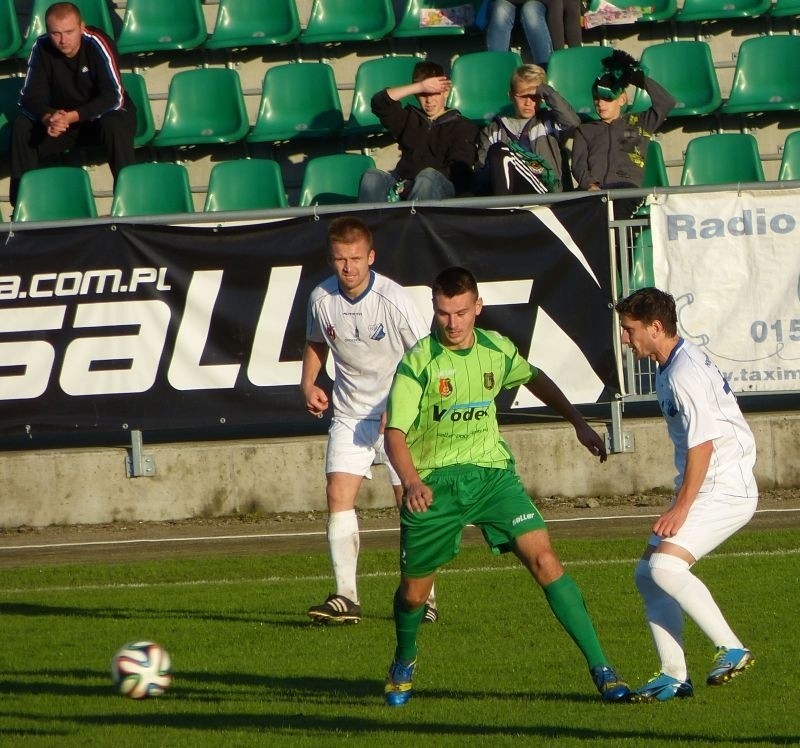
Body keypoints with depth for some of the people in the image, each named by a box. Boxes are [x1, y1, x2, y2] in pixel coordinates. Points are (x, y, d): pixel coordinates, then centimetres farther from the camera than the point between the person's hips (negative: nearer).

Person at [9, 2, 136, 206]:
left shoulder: (97, 44, -23)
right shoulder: (41, 48, -13)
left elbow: (114, 98, -27)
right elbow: (30, 97, -13)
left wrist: (73, 117, -40)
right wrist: (48, 118, -37)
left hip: (102, 114, -3)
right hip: (62, 118, 3)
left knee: (114, 125, -37)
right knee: (21, 127, -21)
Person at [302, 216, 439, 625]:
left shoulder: (394, 300, -17)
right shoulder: (322, 299, -4)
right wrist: (308, 383, 0)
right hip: (349, 414, 4)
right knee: (338, 495, -10)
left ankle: (423, 597, 9)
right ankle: (345, 597, -11)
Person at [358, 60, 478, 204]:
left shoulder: (462, 127, 15)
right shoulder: (410, 119, 29)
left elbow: (458, 172, 0)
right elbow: (379, 103, 12)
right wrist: (420, 87, 3)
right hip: (403, 186, 3)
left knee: (428, 176, -37)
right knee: (372, 176, -26)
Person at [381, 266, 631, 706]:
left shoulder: (496, 350, 1)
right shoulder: (418, 363, -13)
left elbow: (535, 379, 24)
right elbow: (395, 433, -18)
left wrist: (578, 423, 23)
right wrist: (411, 483, -36)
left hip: (492, 472, 2)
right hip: (433, 484, -2)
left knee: (543, 558, -16)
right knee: (413, 594, 8)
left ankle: (600, 669, -15)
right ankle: (403, 664, 43)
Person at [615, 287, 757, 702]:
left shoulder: (684, 374, -18)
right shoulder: (671, 367, 14)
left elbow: (702, 445, -22)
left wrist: (681, 507, -20)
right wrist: (680, 503, 21)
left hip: (725, 491, -11)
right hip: (705, 491, 11)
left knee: (666, 566, -24)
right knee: (647, 574, 6)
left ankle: (731, 649, -15)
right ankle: (674, 676, 7)